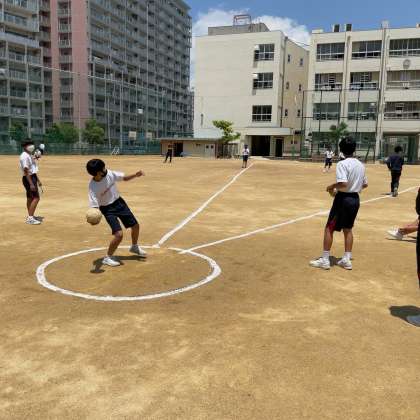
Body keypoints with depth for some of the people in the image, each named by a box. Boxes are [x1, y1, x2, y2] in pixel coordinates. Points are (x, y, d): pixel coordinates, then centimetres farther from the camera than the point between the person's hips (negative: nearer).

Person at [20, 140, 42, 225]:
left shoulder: (30, 156, 15)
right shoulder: (24, 156, -17)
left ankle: (31, 216, 25)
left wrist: (38, 180, 23)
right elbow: (26, 171, -22)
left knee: (30, 198, 16)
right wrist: (31, 184, -26)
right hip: (28, 179, -10)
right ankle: (30, 218, -15)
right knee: (36, 198, -15)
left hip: (33, 177, 10)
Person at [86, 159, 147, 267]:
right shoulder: (93, 187, -26)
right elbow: (94, 206, -27)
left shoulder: (109, 173, -14)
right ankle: (108, 258, 2)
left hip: (119, 202, 6)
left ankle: (134, 247, 44)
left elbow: (124, 178, 1)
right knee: (119, 234, -21)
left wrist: (135, 175, -15)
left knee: (135, 226, 15)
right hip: (107, 209, -6)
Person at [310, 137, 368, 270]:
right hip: (355, 199, 7)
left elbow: (343, 184, -26)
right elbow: (365, 184, 15)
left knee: (329, 228, 2)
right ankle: (346, 260, 18)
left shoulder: (342, 164, -16)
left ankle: (325, 260, 4)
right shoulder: (361, 165, 8)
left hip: (343, 199, -7)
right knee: (348, 229, 17)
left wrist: (332, 186, -9)